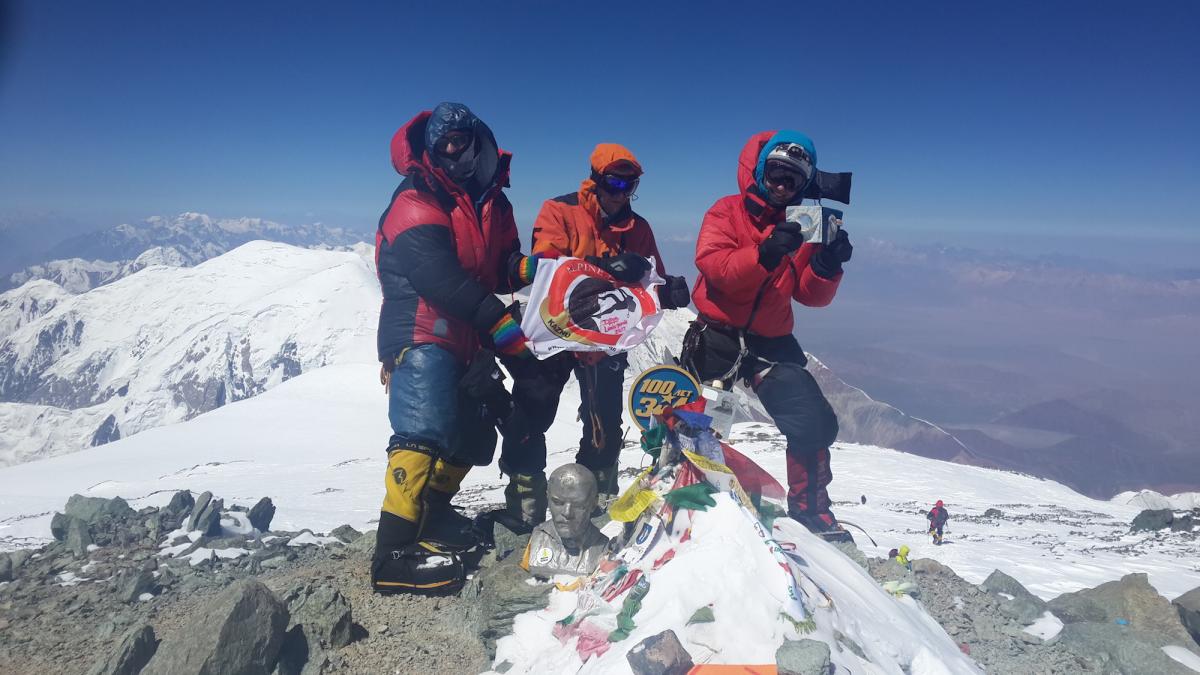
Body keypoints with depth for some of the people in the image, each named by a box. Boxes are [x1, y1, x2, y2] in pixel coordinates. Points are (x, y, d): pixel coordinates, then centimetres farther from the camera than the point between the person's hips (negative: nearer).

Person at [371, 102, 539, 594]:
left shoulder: (492, 203, 16)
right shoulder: (417, 203, -9)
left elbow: (498, 270, 15)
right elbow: (439, 276, -23)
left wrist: (525, 267, -9)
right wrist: (499, 323, -29)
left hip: (469, 342, 9)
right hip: (424, 336, -9)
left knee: (475, 433, 16)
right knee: (424, 432, -23)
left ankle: (432, 511, 33)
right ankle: (395, 553, -22)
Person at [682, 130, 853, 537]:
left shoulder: (803, 227, 10)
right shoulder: (728, 212, -2)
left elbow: (809, 295, 4)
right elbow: (713, 265, -20)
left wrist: (827, 266, -16)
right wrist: (764, 254, -34)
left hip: (770, 343, 4)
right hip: (717, 335, -4)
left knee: (814, 422, 0)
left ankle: (810, 512, 17)